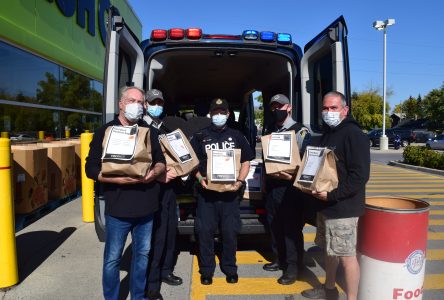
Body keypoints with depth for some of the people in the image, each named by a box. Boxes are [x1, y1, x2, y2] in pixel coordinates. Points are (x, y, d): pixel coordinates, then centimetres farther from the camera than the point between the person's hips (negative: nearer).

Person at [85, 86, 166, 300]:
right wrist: (118, 179, -22)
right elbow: (91, 169, -7)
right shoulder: (105, 132, -2)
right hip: (118, 208, -3)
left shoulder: (149, 132, 10)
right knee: (113, 258, 8)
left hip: (146, 206, 4)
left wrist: (154, 172, -11)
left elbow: (161, 161, 12)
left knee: (142, 254, 16)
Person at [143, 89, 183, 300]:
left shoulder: (166, 130, 19)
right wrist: (158, 176, -21)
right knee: (156, 235, -6)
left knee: (170, 231, 14)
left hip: (170, 186, 8)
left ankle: (165, 271, 30)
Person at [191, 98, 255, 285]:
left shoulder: (237, 136, 11)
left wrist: (240, 181, -4)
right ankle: (206, 269, 18)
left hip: (230, 191, 0)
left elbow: (246, 161, 11)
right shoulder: (200, 136, 8)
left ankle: (230, 268, 22)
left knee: (230, 231, 4)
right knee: (205, 231, 2)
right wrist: (200, 178, -8)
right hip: (206, 191, 0)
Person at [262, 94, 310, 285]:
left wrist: (291, 176, -22)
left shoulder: (300, 131, -5)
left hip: (290, 187, -7)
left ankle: (293, 267, 12)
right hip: (272, 186, 7)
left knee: (292, 228, 1)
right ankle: (280, 259, 29)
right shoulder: (271, 132, 16)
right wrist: (266, 180, 14)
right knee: (275, 226, 14)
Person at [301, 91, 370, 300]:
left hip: (343, 207, -9)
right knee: (330, 249, 20)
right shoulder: (327, 134, 14)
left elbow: (360, 175, -21)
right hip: (326, 204, 9)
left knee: (346, 255, -1)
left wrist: (332, 195, -23)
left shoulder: (353, 134, -14)